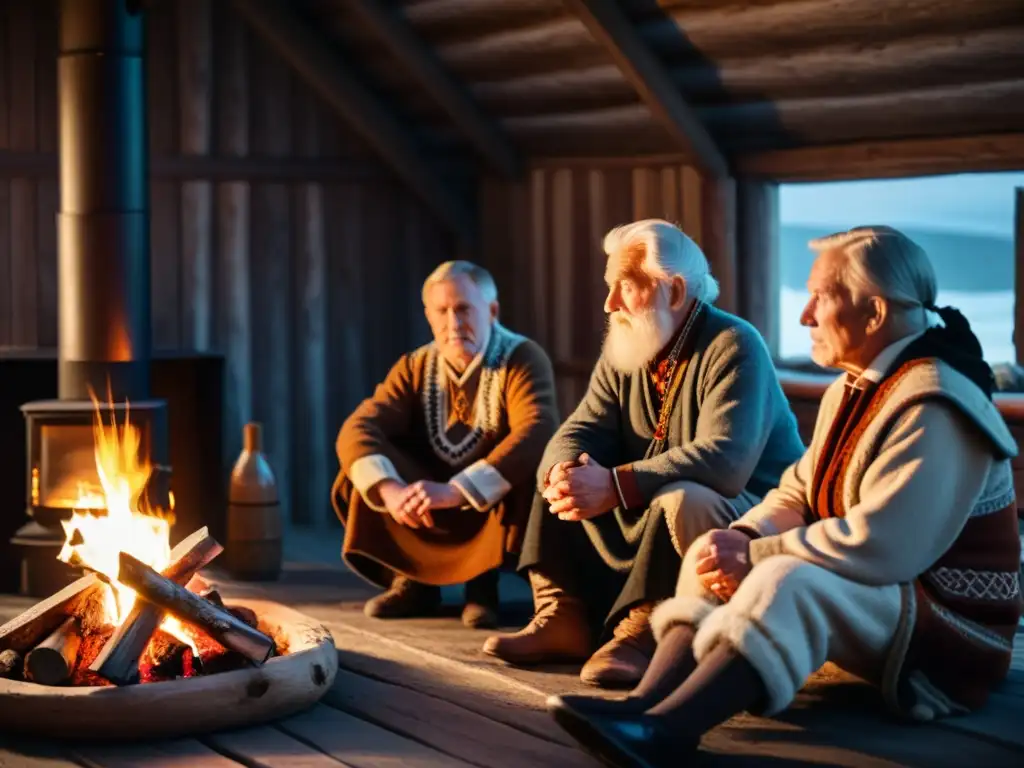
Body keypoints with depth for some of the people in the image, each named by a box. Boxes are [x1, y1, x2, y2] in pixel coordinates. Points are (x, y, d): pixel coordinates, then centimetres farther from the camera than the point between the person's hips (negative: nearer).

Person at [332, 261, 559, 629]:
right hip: (433, 516, 3)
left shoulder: (522, 358, -15)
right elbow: (358, 428, -15)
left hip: (501, 508, -3)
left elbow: (537, 431, -34)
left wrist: (456, 490, -43)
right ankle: (411, 579, -5)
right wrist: (390, 489, -37)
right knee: (367, 468, -17)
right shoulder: (416, 367, -3)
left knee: (526, 465, -33)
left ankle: (484, 582, -15)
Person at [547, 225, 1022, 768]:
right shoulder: (852, 389, 11)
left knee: (786, 583, -34)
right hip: (872, 593, 10)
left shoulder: (933, 409, -22)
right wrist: (743, 538, -12)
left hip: (950, 629, -10)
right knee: (716, 556, -2)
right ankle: (645, 705, -23)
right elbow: (798, 492, 10)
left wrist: (755, 556, -22)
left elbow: (880, 545, -30)